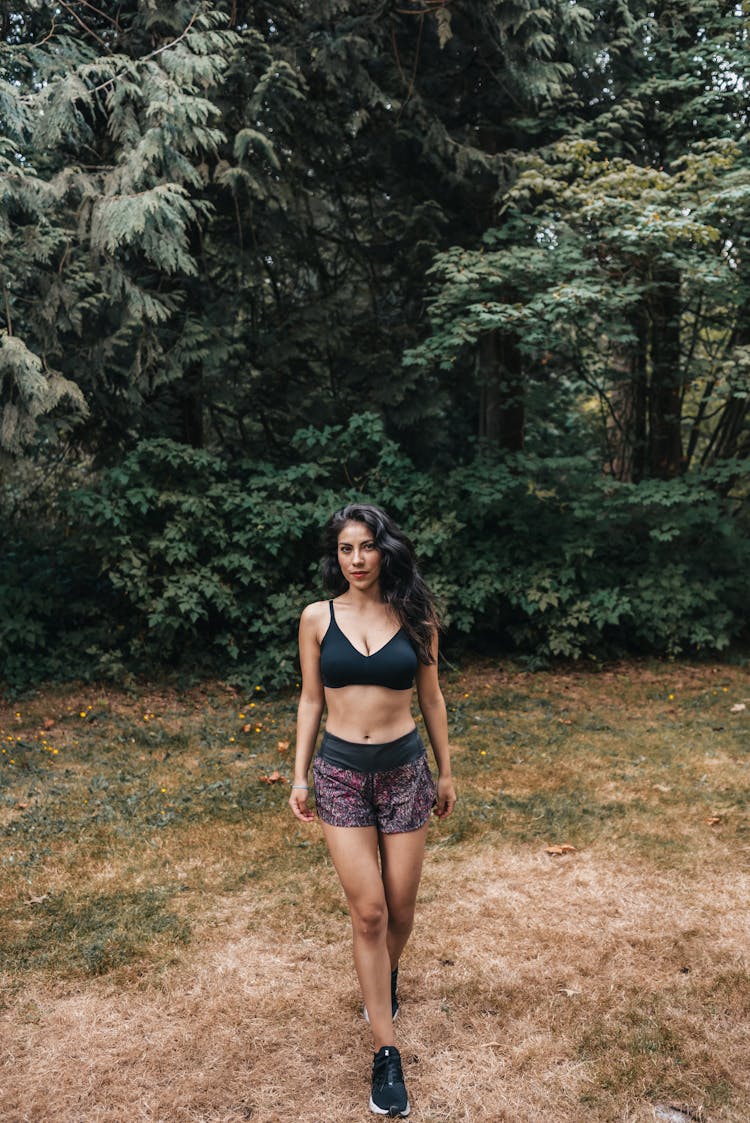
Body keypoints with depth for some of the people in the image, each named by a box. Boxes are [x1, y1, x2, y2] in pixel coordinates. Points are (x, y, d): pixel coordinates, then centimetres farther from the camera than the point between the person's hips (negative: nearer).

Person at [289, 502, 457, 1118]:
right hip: (341, 772, -1)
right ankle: (386, 1053, 12)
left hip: (405, 769, 1)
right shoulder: (318, 618, -2)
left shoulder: (415, 617, -3)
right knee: (368, 912, -2)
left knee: (400, 909, 10)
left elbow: (430, 697, 6)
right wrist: (300, 776, 3)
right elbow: (311, 700, 5)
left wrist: (446, 771, 10)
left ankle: (386, 974, 46)